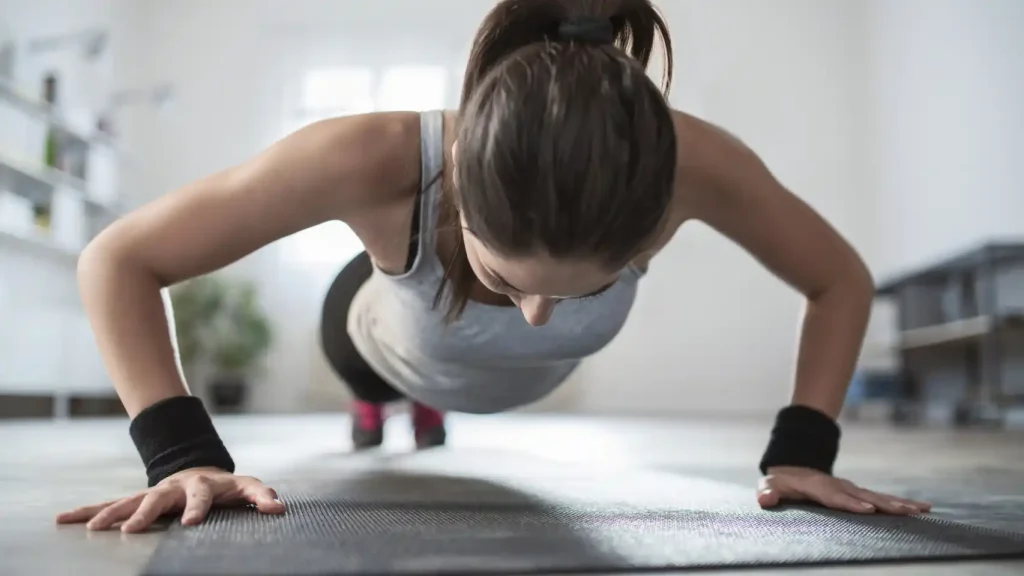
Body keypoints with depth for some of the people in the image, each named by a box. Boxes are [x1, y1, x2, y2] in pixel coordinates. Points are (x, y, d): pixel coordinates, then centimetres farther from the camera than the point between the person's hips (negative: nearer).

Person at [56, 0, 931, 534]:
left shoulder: (693, 165, -44)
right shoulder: (373, 161, -49)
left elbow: (842, 280, -24)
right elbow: (116, 261, -36)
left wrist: (802, 451, -33)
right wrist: (182, 454, -45)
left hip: (526, 382, 3)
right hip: (393, 348, -2)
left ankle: (430, 407, 77)